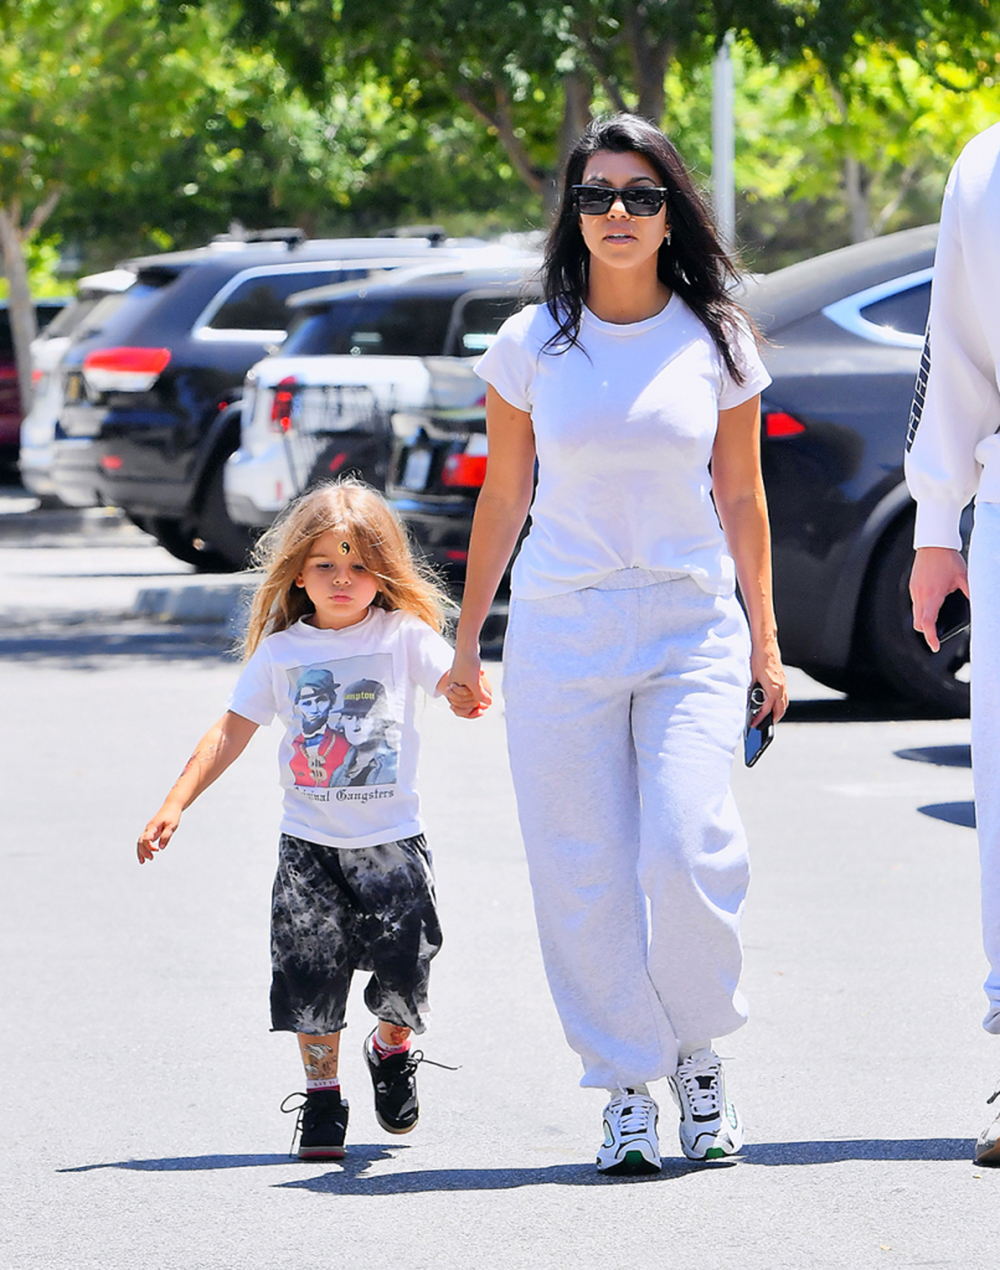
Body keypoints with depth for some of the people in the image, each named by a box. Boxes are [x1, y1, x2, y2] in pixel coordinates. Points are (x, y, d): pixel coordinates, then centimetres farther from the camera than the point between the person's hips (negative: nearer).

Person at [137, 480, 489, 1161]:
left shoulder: (404, 634, -3)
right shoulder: (280, 651, 3)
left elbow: (457, 682, -18)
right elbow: (231, 732, 7)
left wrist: (468, 691, -44)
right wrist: (176, 804, 1)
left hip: (392, 839, -1)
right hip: (310, 842, 1)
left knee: (403, 964, -4)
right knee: (311, 969, -3)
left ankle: (393, 1046, 29)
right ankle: (322, 1096, 12)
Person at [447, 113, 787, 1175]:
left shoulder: (714, 341, 3)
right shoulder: (531, 343, 2)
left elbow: (741, 497, 9)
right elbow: (503, 498, 9)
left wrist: (763, 638, 9)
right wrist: (466, 638, 11)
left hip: (693, 626, -1)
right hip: (561, 628, 1)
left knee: (689, 854, -14)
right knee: (585, 874, -2)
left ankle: (699, 1060, 9)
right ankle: (627, 1089, 8)